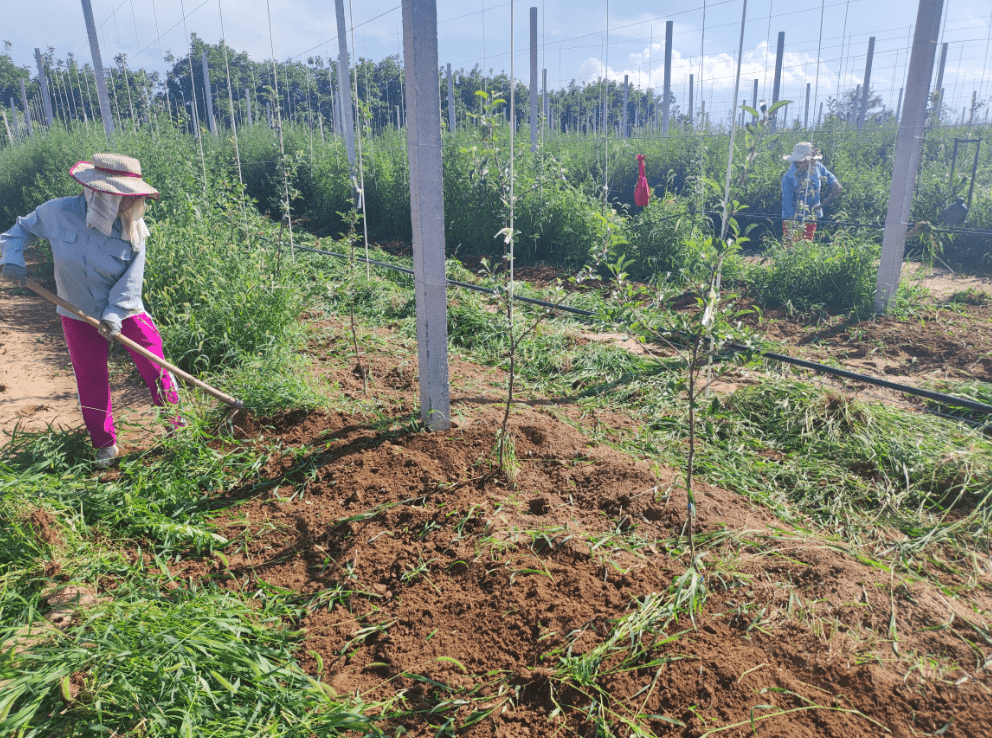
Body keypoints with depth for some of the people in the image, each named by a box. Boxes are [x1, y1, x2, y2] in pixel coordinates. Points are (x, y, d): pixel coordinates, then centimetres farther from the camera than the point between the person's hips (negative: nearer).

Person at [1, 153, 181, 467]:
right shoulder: (58, 212, -16)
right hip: (79, 315, 1)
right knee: (91, 381, 9)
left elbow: (131, 279, -16)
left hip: (125, 312, 0)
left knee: (157, 370, 0)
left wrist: (115, 314, -25)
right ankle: (104, 444, 26)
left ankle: (178, 426, 19)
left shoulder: (133, 229, -16)